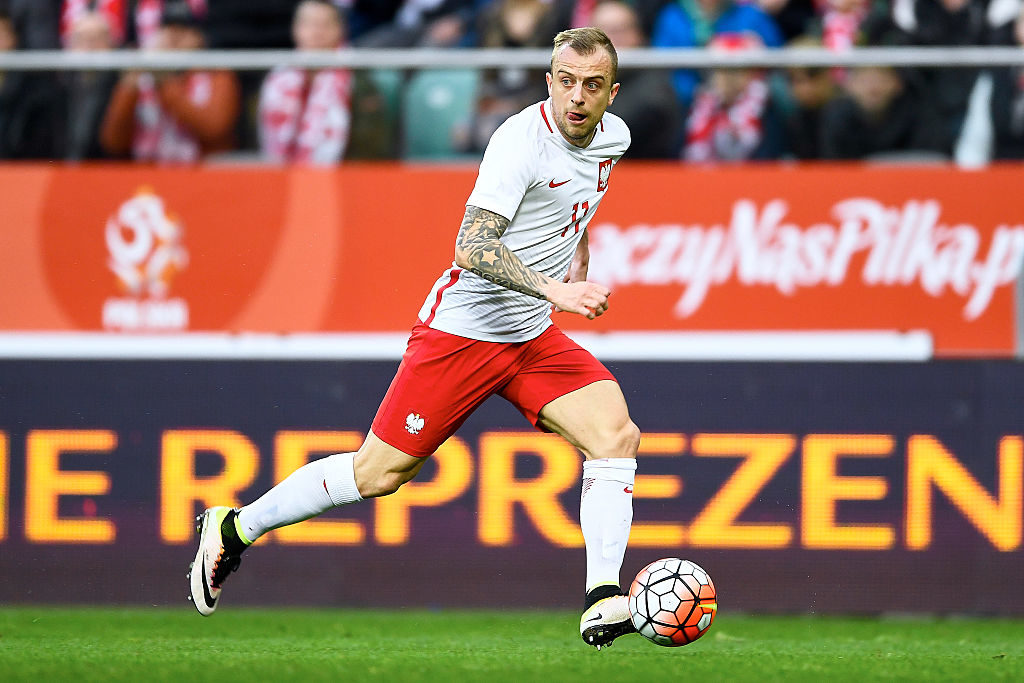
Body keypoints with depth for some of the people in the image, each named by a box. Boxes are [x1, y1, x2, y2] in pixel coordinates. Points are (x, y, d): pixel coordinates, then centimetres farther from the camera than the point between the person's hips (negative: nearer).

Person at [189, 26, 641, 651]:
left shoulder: (612, 137, 4)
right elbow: (472, 249, -29)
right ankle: (234, 528, 17)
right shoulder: (523, 139, -21)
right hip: (462, 332, -6)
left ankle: (603, 601, -18)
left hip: (534, 339, 7)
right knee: (379, 472, -2)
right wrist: (553, 290, -38)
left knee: (617, 434, -16)